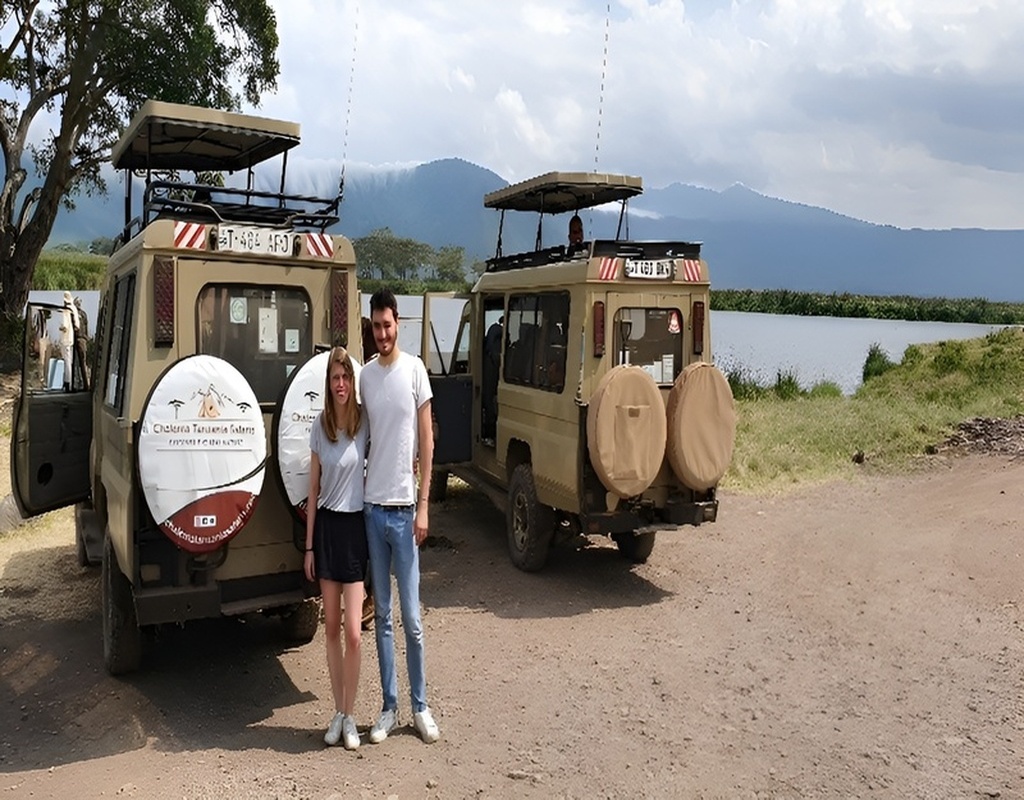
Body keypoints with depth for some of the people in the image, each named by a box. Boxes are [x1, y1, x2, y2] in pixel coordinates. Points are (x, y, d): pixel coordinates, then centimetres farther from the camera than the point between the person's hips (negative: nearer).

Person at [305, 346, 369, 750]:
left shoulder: (366, 421, -7)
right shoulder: (319, 424, 0)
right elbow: (313, 488, 5)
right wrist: (309, 545, 5)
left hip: (355, 525, -2)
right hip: (326, 525, 3)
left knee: (353, 632, -3)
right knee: (331, 627, 10)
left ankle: (350, 716, 13)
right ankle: (337, 712, 24)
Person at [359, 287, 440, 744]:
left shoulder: (414, 370, -5)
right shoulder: (365, 375, 6)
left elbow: (426, 440, -4)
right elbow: (364, 437, 12)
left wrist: (423, 506, -8)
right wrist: (359, 496, 8)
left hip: (404, 507, -3)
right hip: (372, 506, 4)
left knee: (411, 616, 4)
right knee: (382, 614, 11)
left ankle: (421, 706, 20)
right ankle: (389, 707, 23)